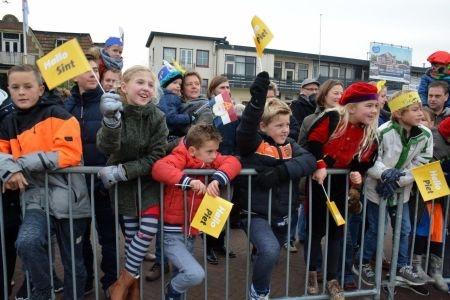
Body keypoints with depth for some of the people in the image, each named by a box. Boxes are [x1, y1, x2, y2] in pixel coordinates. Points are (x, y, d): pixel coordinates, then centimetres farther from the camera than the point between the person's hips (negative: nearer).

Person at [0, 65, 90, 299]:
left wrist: (23, 164, -17)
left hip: (67, 197, -3)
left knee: (73, 263, 8)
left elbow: (70, 153, -17)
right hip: (37, 197, 3)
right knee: (26, 242, -24)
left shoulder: (56, 114, -7)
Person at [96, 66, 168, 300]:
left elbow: (156, 156, -16)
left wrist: (122, 171, -25)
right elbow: (106, 147, -31)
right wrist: (111, 120, -52)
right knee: (131, 233, 2)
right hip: (122, 182, 0)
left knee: (149, 228, -11)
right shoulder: (116, 111, -14)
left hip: (148, 178, 1)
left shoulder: (157, 117, -13)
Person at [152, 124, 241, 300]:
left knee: (182, 277, 21)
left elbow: (233, 162, -9)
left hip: (191, 233, 7)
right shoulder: (180, 158, -15)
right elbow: (158, 168, -34)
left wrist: (217, 179, -26)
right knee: (196, 274, -19)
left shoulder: (208, 159, 3)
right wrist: (188, 180, -41)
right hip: (172, 234, -7)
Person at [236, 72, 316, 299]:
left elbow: (309, 160, -13)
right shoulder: (254, 143, -11)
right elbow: (246, 127, -32)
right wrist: (257, 100, -47)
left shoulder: (289, 145, 3)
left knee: (270, 255, 21)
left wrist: (281, 171, -28)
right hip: (257, 214, -5)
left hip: (283, 215, 6)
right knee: (270, 252, -26)